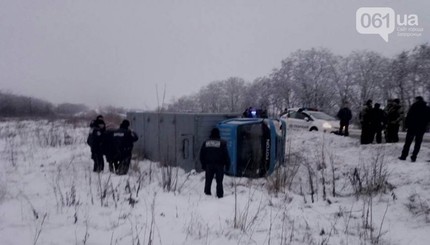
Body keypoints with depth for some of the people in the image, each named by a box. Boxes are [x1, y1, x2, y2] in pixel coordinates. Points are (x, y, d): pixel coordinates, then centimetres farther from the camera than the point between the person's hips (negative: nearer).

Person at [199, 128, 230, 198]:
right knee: (219, 182, 2)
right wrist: (227, 164, 3)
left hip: (208, 165, 3)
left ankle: (207, 194, 11)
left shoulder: (205, 142, 4)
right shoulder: (222, 143, -6)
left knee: (208, 181, 9)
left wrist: (203, 164, 14)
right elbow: (226, 155, -5)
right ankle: (220, 195, 2)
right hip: (219, 165, -2)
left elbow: (201, 155, 7)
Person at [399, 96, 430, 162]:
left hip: (412, 127, -3)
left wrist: (406, 124, -5)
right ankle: (413, 157, 2)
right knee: (418, 143, 7)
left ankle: (404, 156, 4)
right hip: (422, 129, 3)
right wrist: (424, 126, 16)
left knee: (407, 142, 4)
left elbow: (409, 116, -10)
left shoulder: (414, 106, -5)